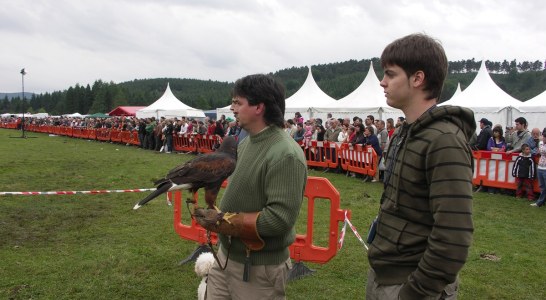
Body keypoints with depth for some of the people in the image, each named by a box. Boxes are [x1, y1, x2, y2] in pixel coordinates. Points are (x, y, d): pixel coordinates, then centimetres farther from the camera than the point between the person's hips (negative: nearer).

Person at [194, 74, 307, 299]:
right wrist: (215, 215, 1)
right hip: (226, 255, 7)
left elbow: (280, 219, -27)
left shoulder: (285, 155, -24)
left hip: (259, 268, -7)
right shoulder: (247, 142, 4)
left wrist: (223, 222, -20)